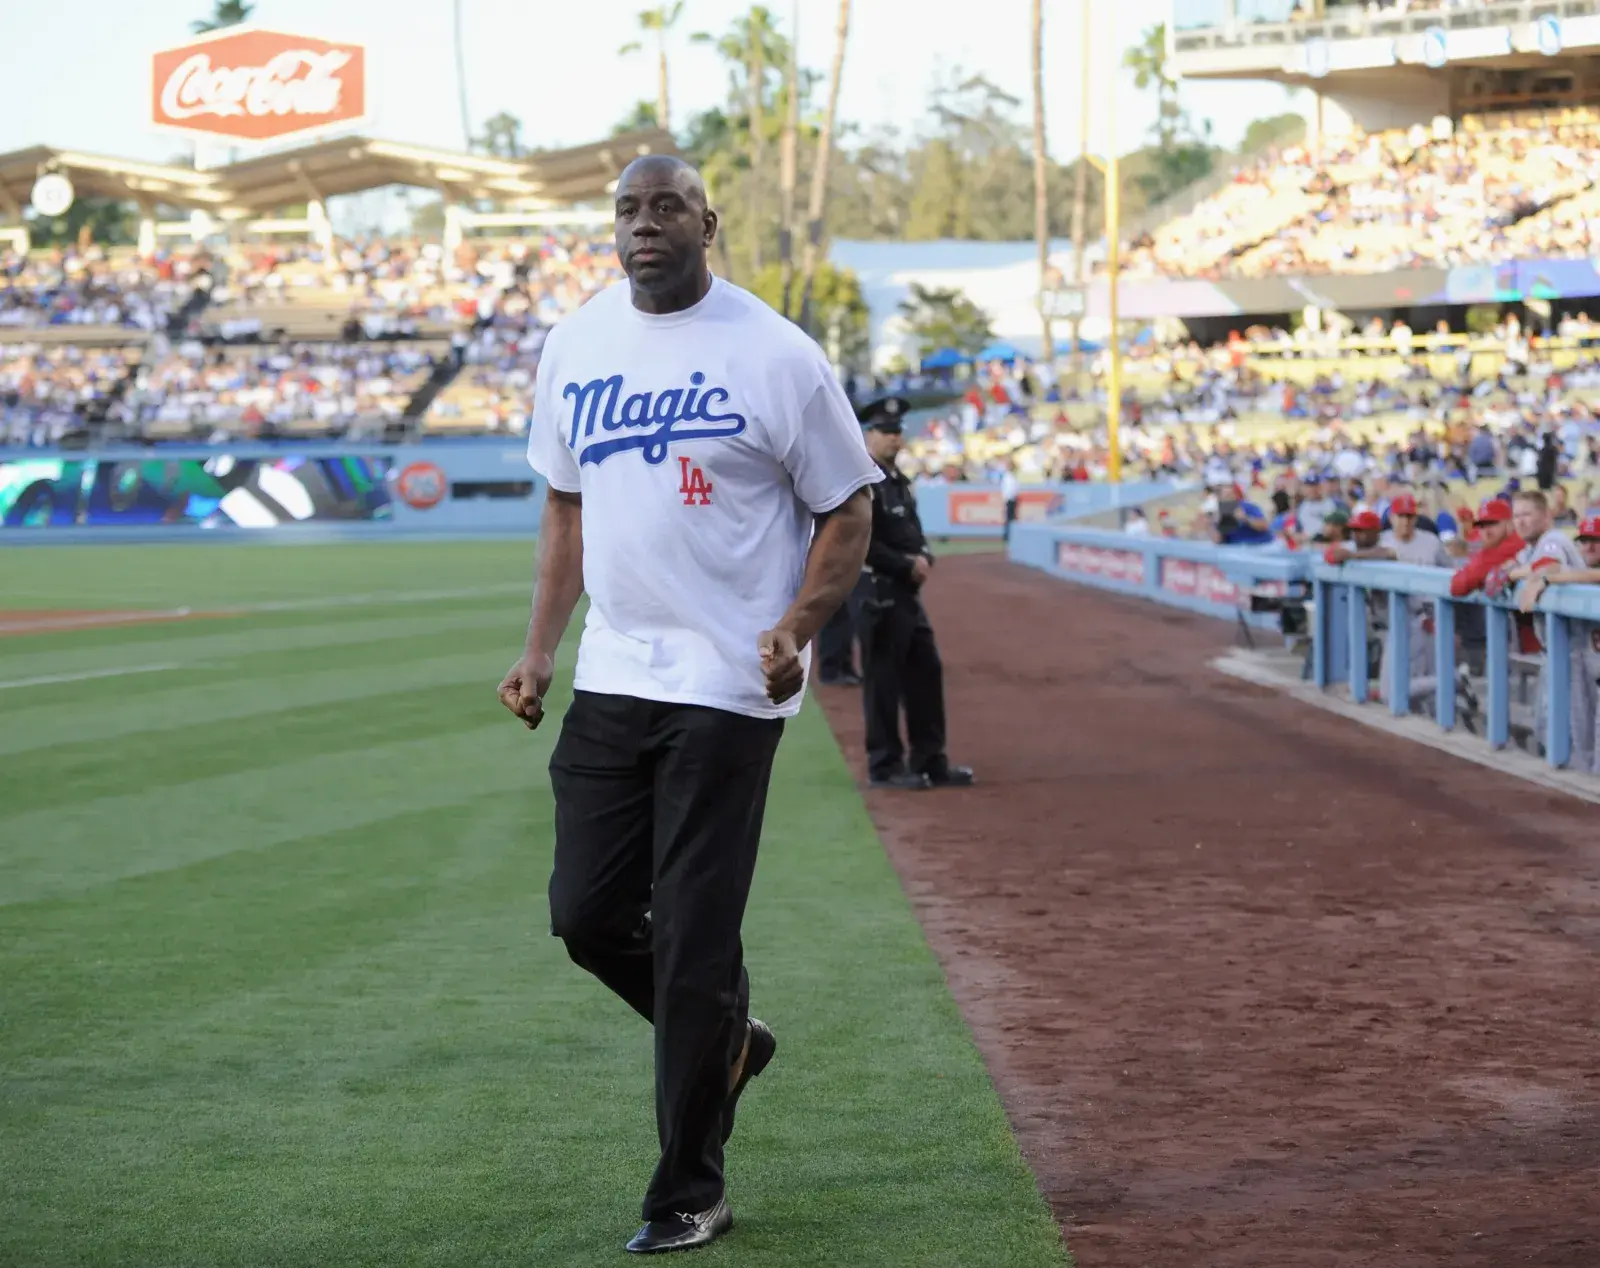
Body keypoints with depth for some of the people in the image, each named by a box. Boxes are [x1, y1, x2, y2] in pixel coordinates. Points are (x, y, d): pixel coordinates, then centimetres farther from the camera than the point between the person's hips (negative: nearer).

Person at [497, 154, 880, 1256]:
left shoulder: (775, 354, -7)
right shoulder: (574, 346, 10)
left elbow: (848, 508, -3)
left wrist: (797, 628, -18)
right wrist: (540, 648, 12)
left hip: (726, 687, -6)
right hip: (610, 679, 6)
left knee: (695, 938, -4)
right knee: (587, 915, 6)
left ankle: (690, 1194, 7)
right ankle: (724, 1038, 35)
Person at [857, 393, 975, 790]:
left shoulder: (900, 482, 17)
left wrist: (924, 558, 1)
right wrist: (906, 565, -17)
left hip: (908, 594, 10)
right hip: (878, 595, -10)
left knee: (926, 671, 12)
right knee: (883, 679, -3)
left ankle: (929, 760, 20)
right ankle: (885, 765, 5)